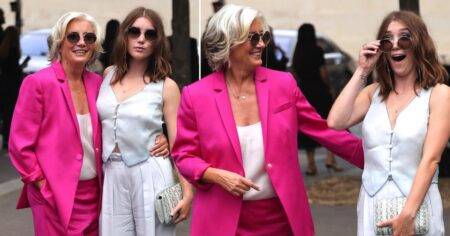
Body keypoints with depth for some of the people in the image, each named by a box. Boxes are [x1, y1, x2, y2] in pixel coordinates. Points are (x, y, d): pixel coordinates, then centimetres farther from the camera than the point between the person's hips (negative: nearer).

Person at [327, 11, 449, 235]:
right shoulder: (373, 92, 9)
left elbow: (430, 160, -12)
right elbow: (335, 122, -7)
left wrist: (407, 215, -21)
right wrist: (361, 71, -3)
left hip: (417, 204, -3)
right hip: (371, 203, 4)